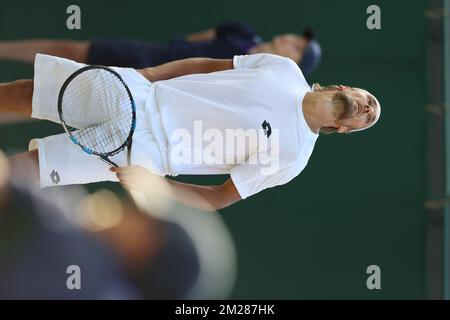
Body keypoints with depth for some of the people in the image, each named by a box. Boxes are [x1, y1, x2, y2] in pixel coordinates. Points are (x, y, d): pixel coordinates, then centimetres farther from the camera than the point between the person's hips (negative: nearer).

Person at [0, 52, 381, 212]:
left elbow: (218, 199, -8)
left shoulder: (291, 156, -9)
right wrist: (145, 73, 4)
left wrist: (153, 184, -21)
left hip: (146, 149, -4)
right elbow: (208, 65, 13)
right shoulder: (285, 69, 2)